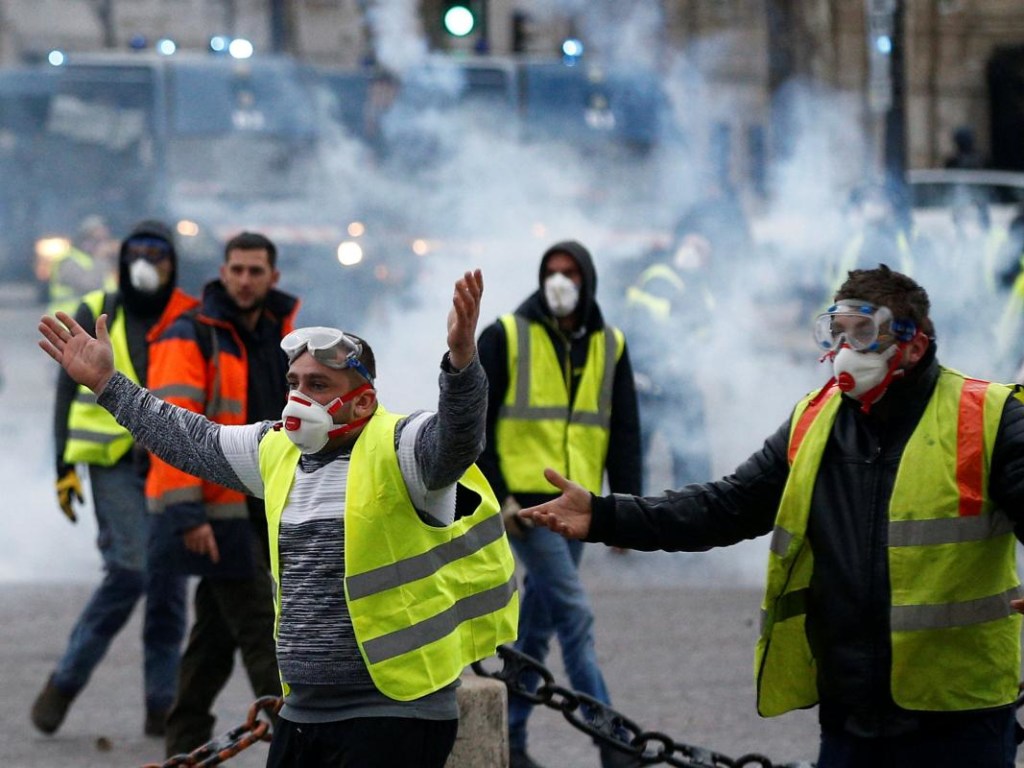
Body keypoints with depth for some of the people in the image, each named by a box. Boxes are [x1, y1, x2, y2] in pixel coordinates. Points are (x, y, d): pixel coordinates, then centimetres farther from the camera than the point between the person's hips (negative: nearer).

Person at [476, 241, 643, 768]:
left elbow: (625, 432, 15)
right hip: (524, 500, -5)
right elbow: (476, 422, -2)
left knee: (539, 621, 10)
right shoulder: (506, 337, -1)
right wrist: (496, 494, -10)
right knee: (575, 616, -13)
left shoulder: (609, 346, 12)